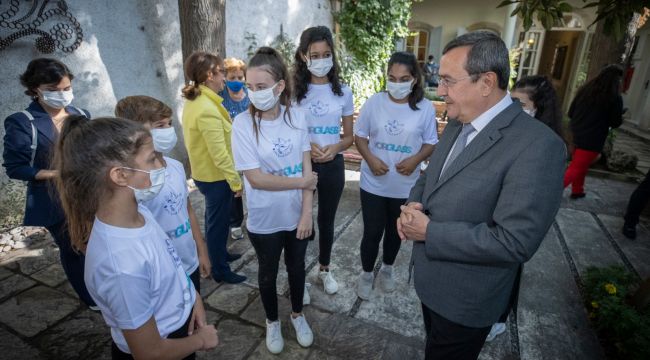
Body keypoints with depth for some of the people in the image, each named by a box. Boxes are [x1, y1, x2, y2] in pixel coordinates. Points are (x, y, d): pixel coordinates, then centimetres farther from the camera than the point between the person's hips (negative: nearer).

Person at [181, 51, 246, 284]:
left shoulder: (194, 102, 5)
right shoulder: (207, 109, -26)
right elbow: (219, 154, -27)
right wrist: (236, 181, -20)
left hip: (204, 173, 9)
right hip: (215, 176, -9)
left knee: (215, 220, 24)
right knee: (218, 223, 7)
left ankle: (220, 255, 45)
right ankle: (220, 271, 25)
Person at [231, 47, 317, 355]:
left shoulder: (296, 116, -9)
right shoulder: (243, 124, -17)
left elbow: (307, 168, -6)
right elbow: (256, 178, -19)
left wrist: (307, 213, -10)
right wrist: (301, 181, -13)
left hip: (297, 215, 3)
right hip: (264, 220, -2)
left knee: (297, 267, 22)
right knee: (268, 273, 20)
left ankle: (297, 315, 50)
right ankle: (272, 321, 47)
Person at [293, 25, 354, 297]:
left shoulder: (343, 92, -1)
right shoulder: (294, 91, -6)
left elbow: (348, 136, 4)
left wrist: (336, 147, -17)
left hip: (333, 165, 2)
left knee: (326, 220, 17)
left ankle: (324, 270, 40)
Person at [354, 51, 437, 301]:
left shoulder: (425, 108, -7)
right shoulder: (374, 102, -7)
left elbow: (431, 143, 1)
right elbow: (359, 135, 0)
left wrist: (416, 159, -20)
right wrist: (370, 158, -18)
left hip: (405, 186, 1)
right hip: (373, 183, -1)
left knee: (395, 231, 20)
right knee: (372, 232, 8)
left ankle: (387, 269, 45)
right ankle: (367, 274, 33)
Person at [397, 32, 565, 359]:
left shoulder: (537, 146, -27)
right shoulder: (456, 126, 1)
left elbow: (514, 241, -29)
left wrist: (429, 232, -25)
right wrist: (414, 204, -10)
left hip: (464, 298, -7)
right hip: (429, 279, 7)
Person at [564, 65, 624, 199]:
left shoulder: (585, 90, 2)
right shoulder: (615, 98, -12)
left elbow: (570, 112, 8)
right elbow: (616, 123, -6)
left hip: (576, 134, 6)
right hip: (592, 139, -6)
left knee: (579, 165, 22)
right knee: (577, 168, -2)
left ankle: (577, 191, 35)